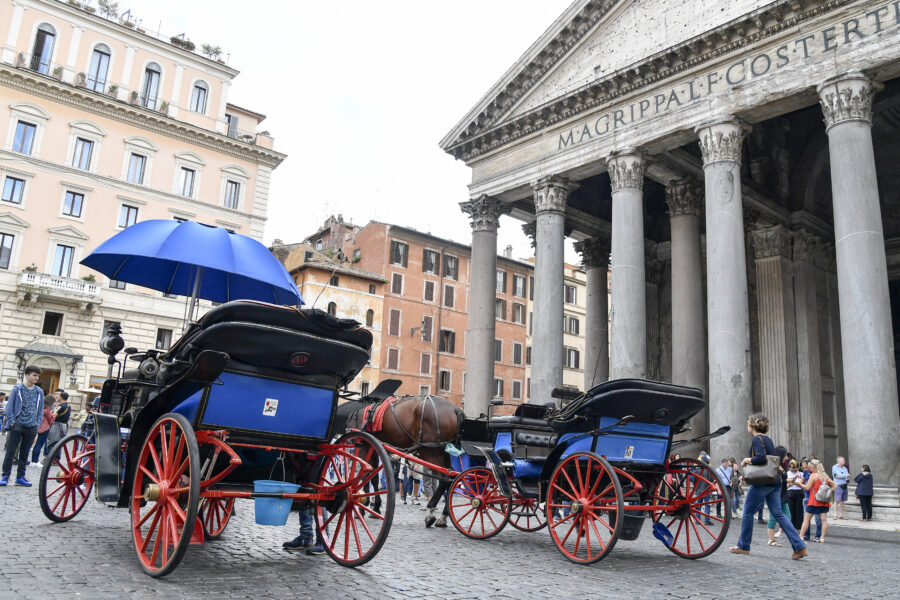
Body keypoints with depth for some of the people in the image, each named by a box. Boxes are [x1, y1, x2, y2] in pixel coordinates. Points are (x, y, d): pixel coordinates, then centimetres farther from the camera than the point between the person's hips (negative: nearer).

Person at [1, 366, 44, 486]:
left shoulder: (39, 392, 8)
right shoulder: (17, 389, -2)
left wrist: (37, 425, 6)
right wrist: (12, 421, -8)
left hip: (31, 427, 3)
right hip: (17, 426, -3)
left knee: (24, 454, 9)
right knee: (10, 452, -2)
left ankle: (20, 477, 16)